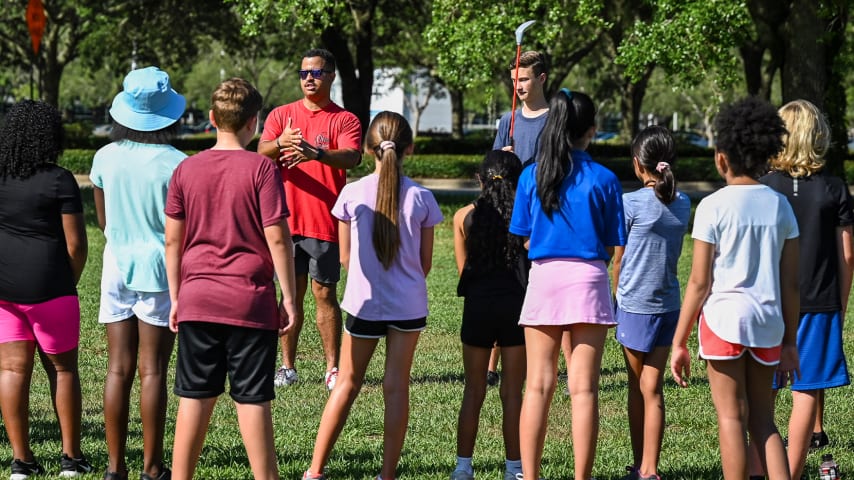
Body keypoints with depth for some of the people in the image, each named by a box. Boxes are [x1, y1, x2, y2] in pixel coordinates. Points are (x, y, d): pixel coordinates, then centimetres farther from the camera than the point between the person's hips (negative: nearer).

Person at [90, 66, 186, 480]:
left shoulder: (105, 158, 0)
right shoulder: (175, 163, -12)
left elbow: (103, 221, 11)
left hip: (117, 266, 4)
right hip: (159, 268, -4)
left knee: (118, 369, 7)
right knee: (152, 371, 1)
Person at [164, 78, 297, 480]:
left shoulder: (186, 169, 4)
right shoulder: (261, 169, -7)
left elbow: (173, 241, 7)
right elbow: (277, 238, -10)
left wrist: (176, 297, 15)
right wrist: (289, 297, -2)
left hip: (197, 300, 3)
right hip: (251, 302, -3)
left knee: (195, 397, 8)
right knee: (252, 399, 2)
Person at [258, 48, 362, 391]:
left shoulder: (344, 120, 0)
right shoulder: (281, 115, 8)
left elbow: (351, 158, -17)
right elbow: (261, 153, -6)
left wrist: (316, 153, -36)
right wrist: (280, 144, -30)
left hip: (325, 221, -2)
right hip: (287, 218, 2)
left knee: (324, 293, 1)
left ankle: (333, 368, 5)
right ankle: (287, 367, 12)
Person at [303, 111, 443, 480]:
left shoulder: (353, 194, -8)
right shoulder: (421, 198, -6)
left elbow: (345, 257, 2)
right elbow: (426, 262, 2)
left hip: (364, 303, 0)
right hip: (409, 304, 0)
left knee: (348, 384, 9)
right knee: (396, 385, 6)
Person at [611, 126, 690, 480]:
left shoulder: (631, 203, -12)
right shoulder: (682, 204, 3)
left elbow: (618, 260, -3)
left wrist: (617, 295, 11)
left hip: (635, 305, -4)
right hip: (668, 304, 4)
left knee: (637, 388, 9)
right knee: (652, 389, 4)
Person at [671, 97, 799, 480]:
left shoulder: (714, 207, -6)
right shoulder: (779, 206, 6)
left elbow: (699, 282, -7)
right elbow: (791, 282, 7)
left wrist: (679, 342, 0)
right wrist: (789, 341, 16)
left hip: (724, 318, -4)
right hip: (768, 320, 4)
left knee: (731, 417, 3)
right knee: (762, 420, 13)